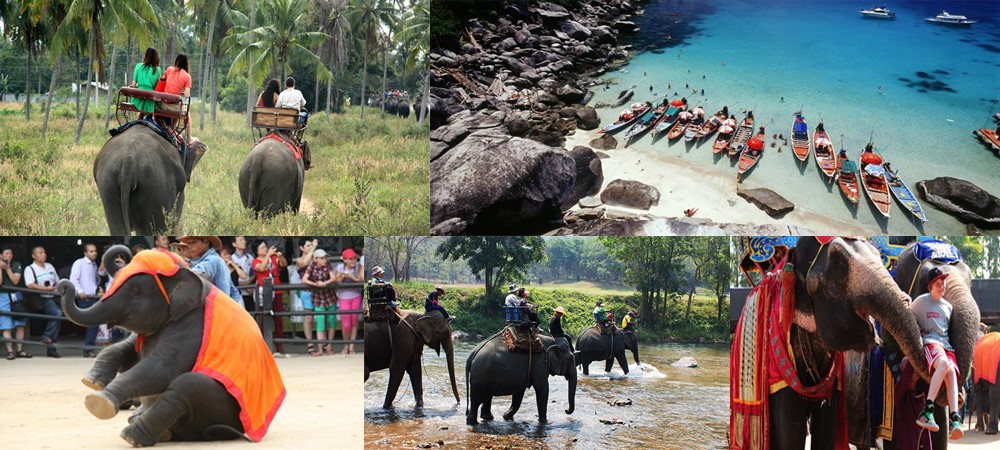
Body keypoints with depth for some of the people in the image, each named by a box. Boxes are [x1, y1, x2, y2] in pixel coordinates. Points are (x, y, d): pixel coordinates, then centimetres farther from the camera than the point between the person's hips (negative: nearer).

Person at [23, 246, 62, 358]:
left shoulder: (50, 266, 17)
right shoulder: (29, 269, -4)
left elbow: (58, 282, 24)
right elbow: (30, 285, -19)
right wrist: (46, 288, -23)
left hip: (56, 297, 7)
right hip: (44, 299, -7)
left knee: (54, 319, 5)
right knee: (57, 313, -30)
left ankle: (51, 349, 13)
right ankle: (47, 336, -16)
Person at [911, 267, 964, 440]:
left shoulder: (948, 306, 24)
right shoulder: (921, 301, 8)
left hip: (947, 344, 5)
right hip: (930, 342, -5)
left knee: (952, 371, -29)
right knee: (943, 363, -39)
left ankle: (954, 419, -44)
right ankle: (927, 410, -46)